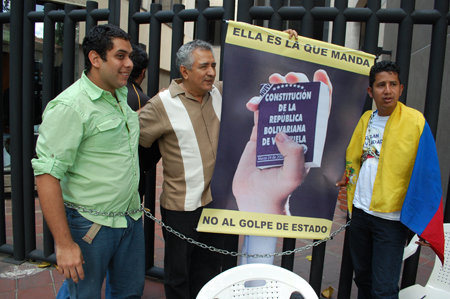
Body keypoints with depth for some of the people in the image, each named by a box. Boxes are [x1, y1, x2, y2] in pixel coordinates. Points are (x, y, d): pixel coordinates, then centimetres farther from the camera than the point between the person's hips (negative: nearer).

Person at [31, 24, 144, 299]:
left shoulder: (122, 97, 8)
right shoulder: (69, 106, -17)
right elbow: (47, 175, -20)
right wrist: (64, 243, -20)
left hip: (132, 220, 8)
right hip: (91, 225, -7)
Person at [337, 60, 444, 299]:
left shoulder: (415, 121, -10)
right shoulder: (366, 119, 6)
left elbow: (427, 173, -9)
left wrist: (424, 222, -10)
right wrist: (348, 179, 16)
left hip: (391, 217, -5)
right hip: (360, 210, 5)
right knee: (363, 279, 18)